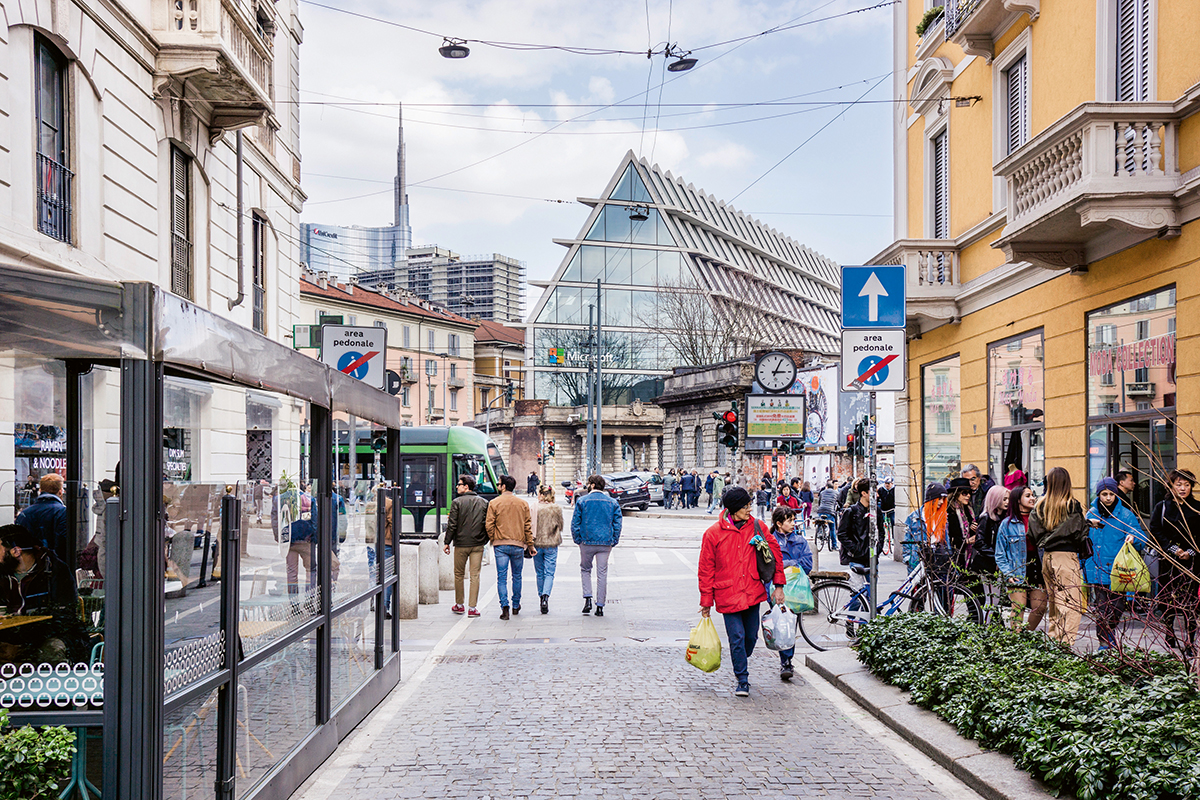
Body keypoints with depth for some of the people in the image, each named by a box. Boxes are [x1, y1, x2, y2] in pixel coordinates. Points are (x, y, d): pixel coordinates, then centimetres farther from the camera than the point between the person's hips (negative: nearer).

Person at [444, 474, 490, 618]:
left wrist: (447, 542, 0)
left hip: (461, 544, -2)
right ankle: (472, 607, -2)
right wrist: (485, 541, 14)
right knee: (475, 575, 2)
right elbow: (487, 524, 4)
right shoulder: (484, 502, 4)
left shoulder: (457, 502, -6)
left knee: (459, 574, 12)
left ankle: (459, 605, 20)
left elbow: (452, 525, -8)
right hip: (478, 544, 2)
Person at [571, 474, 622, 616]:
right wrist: (614, 542, 9)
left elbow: (575, 523, -3)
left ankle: (587, 598, 0)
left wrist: (577, 539, 5)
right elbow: (617, 524, 5)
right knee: (602, 573, 5)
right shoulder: (612, 503, 6)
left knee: (585, 569, 16)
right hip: (605, 543, 2)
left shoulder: (582, 501, -2)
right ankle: (600, 606, 6)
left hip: (587, 542, -1)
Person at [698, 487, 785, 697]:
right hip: (728, 596, -3)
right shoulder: (713, 533, -6)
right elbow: (706, 569, 0)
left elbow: (775, 553, 11)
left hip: (752, 593, 3)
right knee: (737, 638, -8)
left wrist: (778, 585, 7)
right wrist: (706, 601, 2)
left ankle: (741, 666, 37)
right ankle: (742, 681, 4)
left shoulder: (757, 527, 2)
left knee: (751, 636, 10)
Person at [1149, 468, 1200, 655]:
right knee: (1167, 600, 3)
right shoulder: (1162, 507, 8)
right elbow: (1155, 532, 2)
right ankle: (1170, 638, 16)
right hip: (1168, 562, 1)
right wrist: (1173, 549, -9)